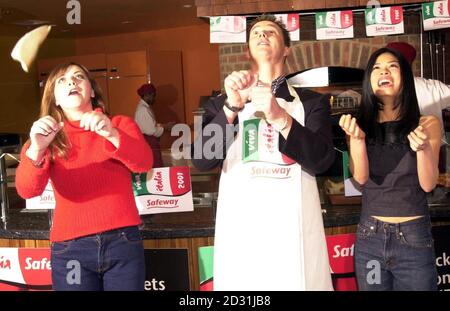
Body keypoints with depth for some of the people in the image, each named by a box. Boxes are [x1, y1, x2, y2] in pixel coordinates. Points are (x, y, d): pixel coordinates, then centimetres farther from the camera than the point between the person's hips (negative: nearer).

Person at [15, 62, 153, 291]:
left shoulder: (120, 125, 9)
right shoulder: (47, 138, 7)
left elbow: (144, 163, -10)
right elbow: (27, 191, -9)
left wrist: (112, 135, -28)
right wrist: (36, 150, -29)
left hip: (123, 241, 0)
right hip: (70, 249, 0)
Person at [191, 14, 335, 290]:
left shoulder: (312, 102, 10)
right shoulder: (222, 104, 13)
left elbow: (321, 161, -4)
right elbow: (203, 160, -1)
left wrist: (280, 118, -18)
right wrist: (233, 106, -12)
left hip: (294, 228, 0)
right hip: (239, 229, 1)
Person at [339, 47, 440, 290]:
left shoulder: (426, 124, 0)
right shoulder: (361, 124, 5)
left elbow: (428, 184, -7)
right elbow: (360, 177, -7)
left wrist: (423, 148, -26)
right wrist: (356, 138, -24)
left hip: (414, 239, -1)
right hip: (369, 239, 2)